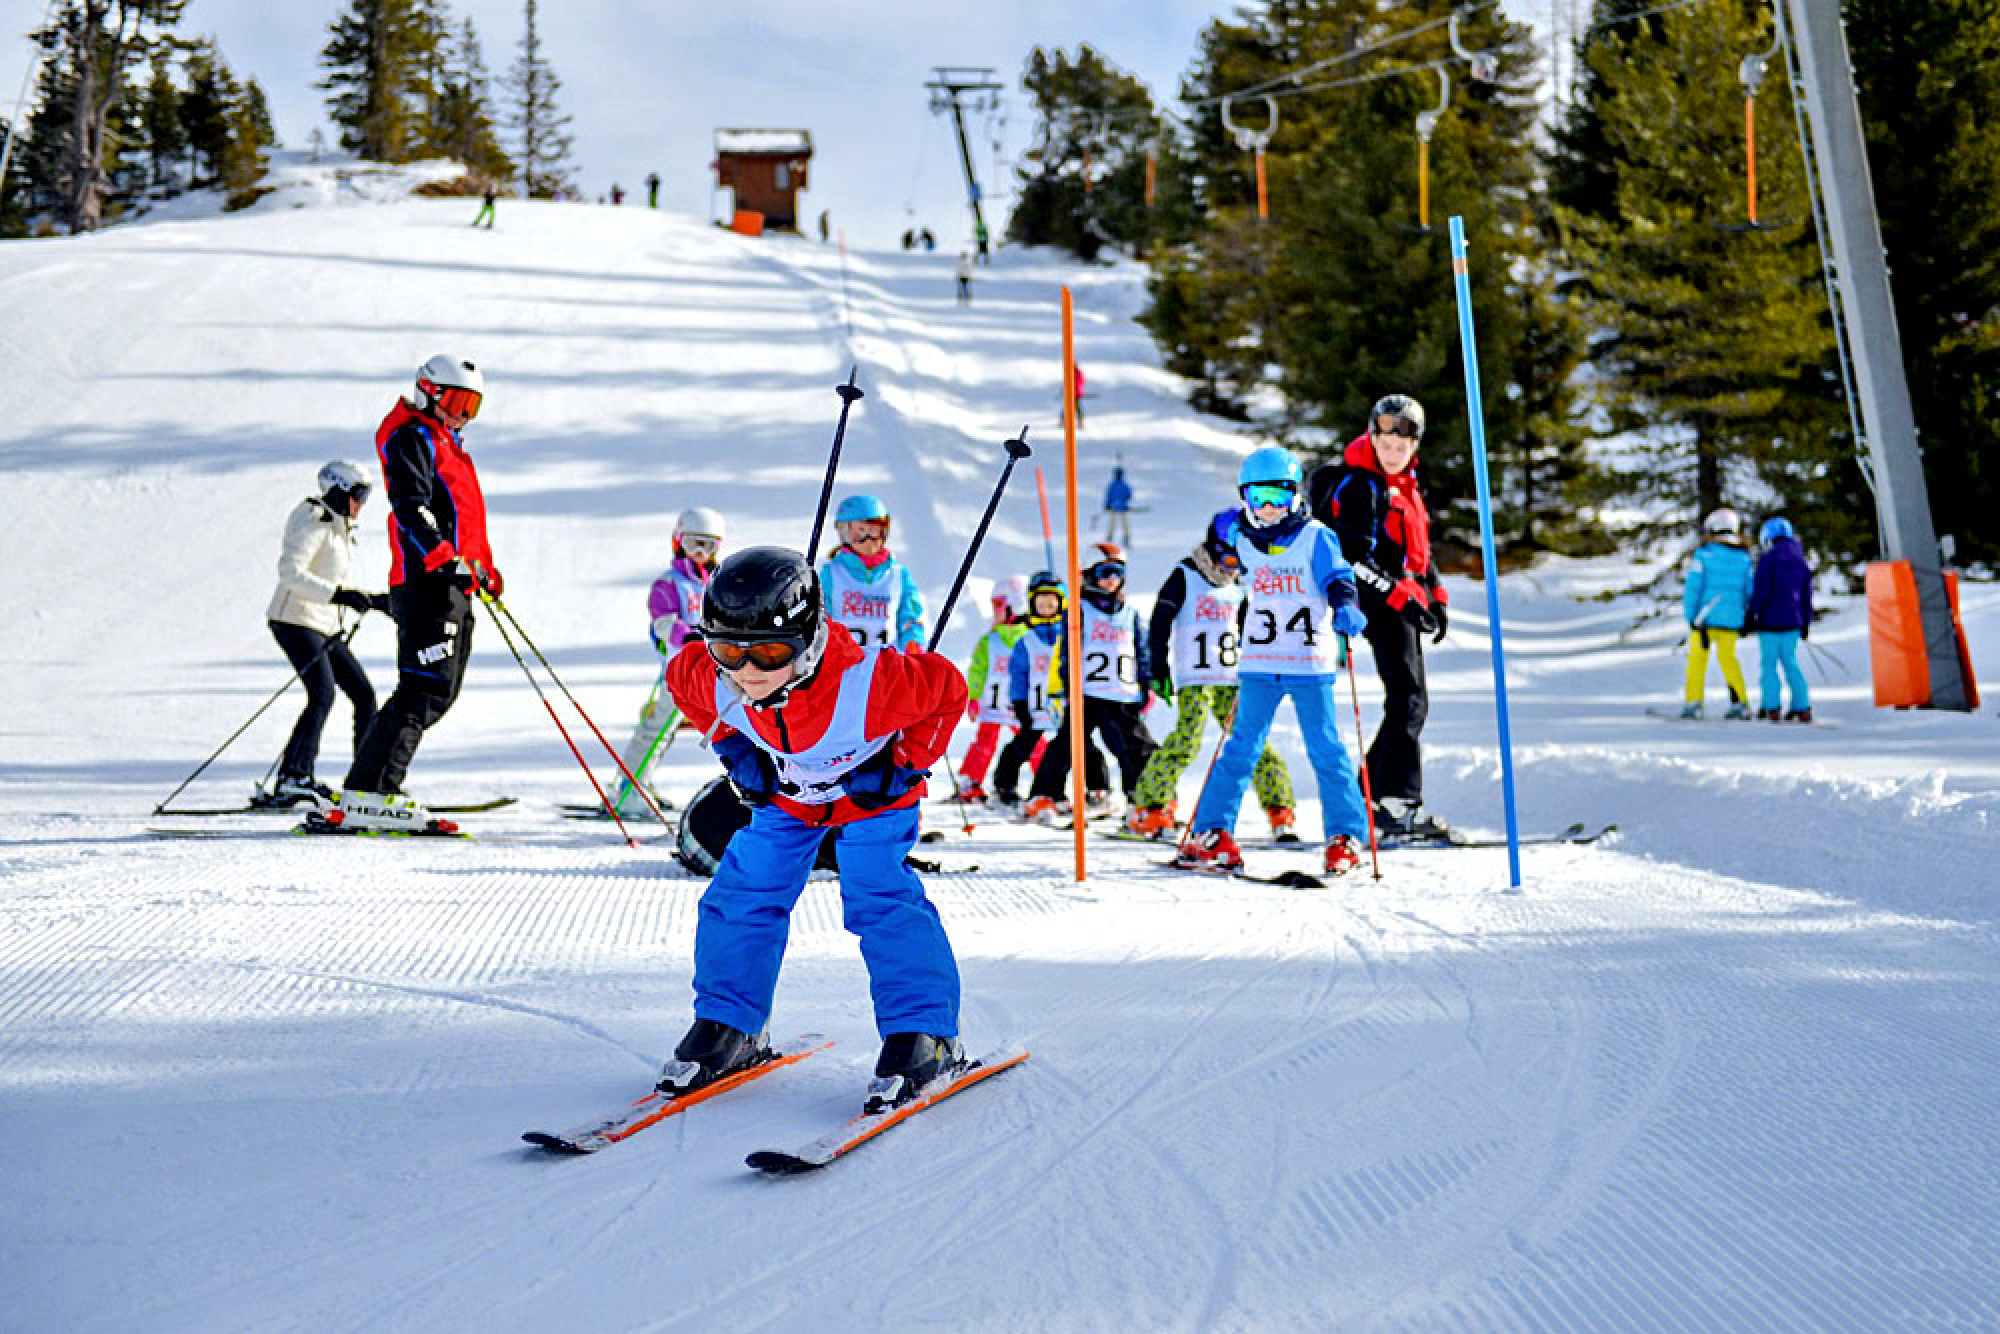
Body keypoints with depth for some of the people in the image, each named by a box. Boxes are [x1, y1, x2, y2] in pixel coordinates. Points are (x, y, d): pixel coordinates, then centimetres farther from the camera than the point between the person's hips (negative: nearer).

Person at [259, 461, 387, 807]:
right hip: (295, 620, -10)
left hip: (325, 626, 10)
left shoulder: (340, 528, 19)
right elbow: (290, 571, -24)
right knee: (323, 694, -24)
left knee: (363, 694, 6)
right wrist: (339, 595, -30)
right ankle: (293, 779, -27)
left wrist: (373, 600, 19)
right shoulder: (315, 523, -11)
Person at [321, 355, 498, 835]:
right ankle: (367, 796, -19)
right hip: (427, 584, -10)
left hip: (452, 586, 10)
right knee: (425, 690, -16)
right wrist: (446, 558, -28)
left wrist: (485, 569, 32)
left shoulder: (448, 444, 27)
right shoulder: (412, 437, -3)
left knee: (439, 692, 8)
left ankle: (375, 790, 8)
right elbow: (411, 508, -17)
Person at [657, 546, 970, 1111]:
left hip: (870, 796, -4)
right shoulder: (713, 683, -32)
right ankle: (728, 1027, 14)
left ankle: (924, 1038, -8)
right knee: (742, 895, -1)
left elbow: (946, 687, -25)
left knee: (880, 903, -17)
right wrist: (733, 750, -4)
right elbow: (679, 676, -5)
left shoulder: (865, 684, -44)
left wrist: (907, 766, -20)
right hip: (784, 796, 4)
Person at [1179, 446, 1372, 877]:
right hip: (1259, 663, 3)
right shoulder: (1243, 540, 7)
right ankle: (1210, 832, 5)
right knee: (1242, 748, 2)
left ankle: (1345, 837, 6)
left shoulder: (1316, 537, -3)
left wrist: (1345, 609, -30)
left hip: (1311, 663, -2)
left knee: (1326, 750, -2)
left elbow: (1336, 579, -12)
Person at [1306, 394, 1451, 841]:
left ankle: (1370, 795, 16)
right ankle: (1399, 804, -17)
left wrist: (1435, 596, 18)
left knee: (1411, 701, 10)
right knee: (1409, 699, -15)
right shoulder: (1360, 485, -10)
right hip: (1381, 602, -10)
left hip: (1405, 603, 10)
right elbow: (1355, 556, -18)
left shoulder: (1405, 486, 19)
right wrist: (1400, 596, -22)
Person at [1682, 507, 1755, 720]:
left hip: (1705, 616, -4)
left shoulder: (1703, 554, -7)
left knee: (1697, 657, 5)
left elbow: (1693, 587, -9)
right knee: (1728, 658, 15)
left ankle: (1694, 702, 0)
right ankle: (1741, 702, 9)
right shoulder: (1743, 558, 4)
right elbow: (1749, 590, 8)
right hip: (1731, 619, 4)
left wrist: (1690, 615, -5)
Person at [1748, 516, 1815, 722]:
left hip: (1770, 621, -5)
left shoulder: (1767, 559, -8)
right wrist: (1806, 623, 22)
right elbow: (1806, 595, 15)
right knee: (1790, 663, 12)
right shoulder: (1801, 561, 11)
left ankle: (1771, 707, -3)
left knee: (1768, 663, 1)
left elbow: (1760, 591, -13)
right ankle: (1803, 708, 8)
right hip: (1793, 621, 5)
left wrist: (1751, 617, -7)